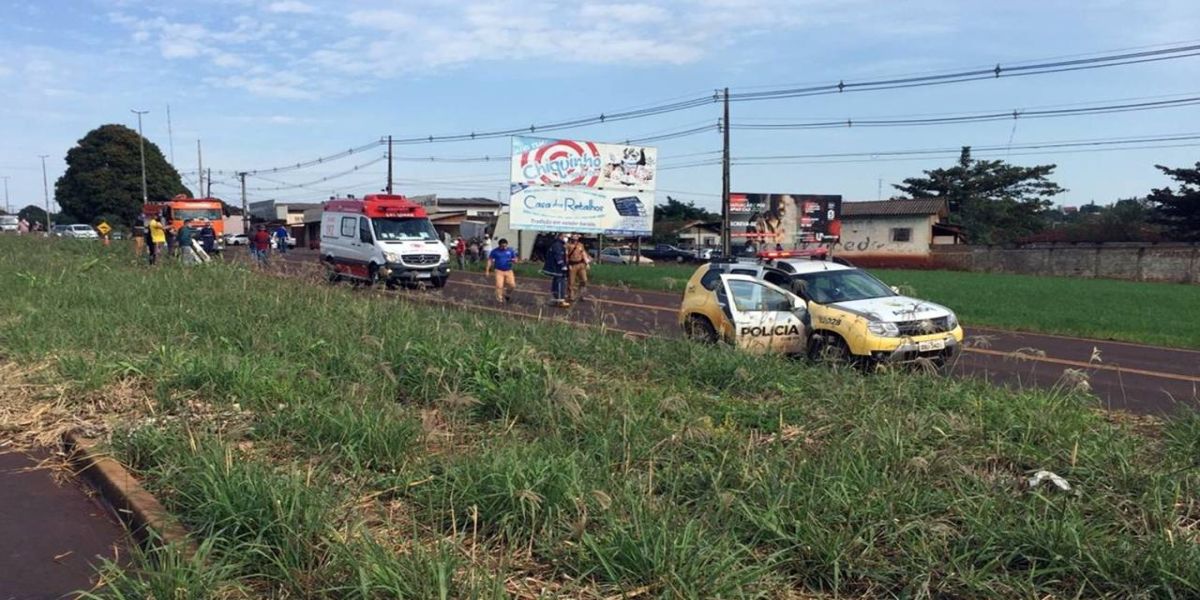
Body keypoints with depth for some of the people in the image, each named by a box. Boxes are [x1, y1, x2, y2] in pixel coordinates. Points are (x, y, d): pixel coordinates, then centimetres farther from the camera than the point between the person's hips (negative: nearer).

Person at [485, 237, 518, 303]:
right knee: (499, 286, -12)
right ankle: (500, 299, 1)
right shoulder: (495, 251, -2)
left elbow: (515, 260, 9)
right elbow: (490, 260, 3)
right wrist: (487, 270, -4)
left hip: (509, 271, 2)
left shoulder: (511, 251, 3)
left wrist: (514, 260, -16)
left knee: (512, 285, -5)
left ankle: (507, 295, 24)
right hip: (499, 271, -2)